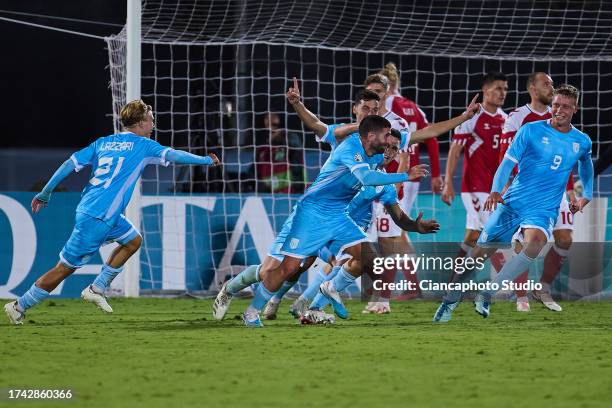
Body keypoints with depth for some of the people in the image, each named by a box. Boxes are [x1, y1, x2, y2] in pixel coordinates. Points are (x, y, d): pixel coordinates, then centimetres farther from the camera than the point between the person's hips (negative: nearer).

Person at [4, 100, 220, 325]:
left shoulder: (103, 142, 13)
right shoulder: (141, 145, -4)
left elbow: (69, 164, 9)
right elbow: (174, 155, -7)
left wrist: (44, 193, 13)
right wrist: (206, 160, 6)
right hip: (97, 218, -8)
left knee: (133, 240, 20)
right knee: (66, 268, -2)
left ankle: (96, 289, 17)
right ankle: (19, 306, 3)